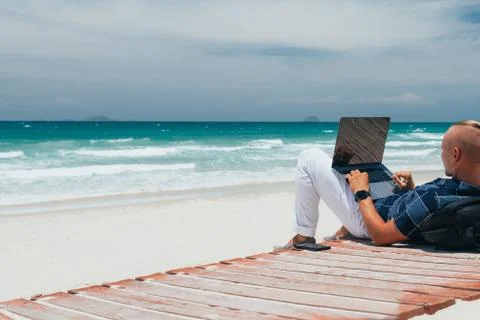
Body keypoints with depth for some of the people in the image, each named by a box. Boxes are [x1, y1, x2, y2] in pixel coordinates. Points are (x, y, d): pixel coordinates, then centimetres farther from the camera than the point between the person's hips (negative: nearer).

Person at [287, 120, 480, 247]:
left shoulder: (435, 201, -42)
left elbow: (380, 236, -31)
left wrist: (361, 193, -19)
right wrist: (412, 190, -3)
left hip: (368, 224, -8)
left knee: (309, 158, -1)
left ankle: (303, 237, 10)